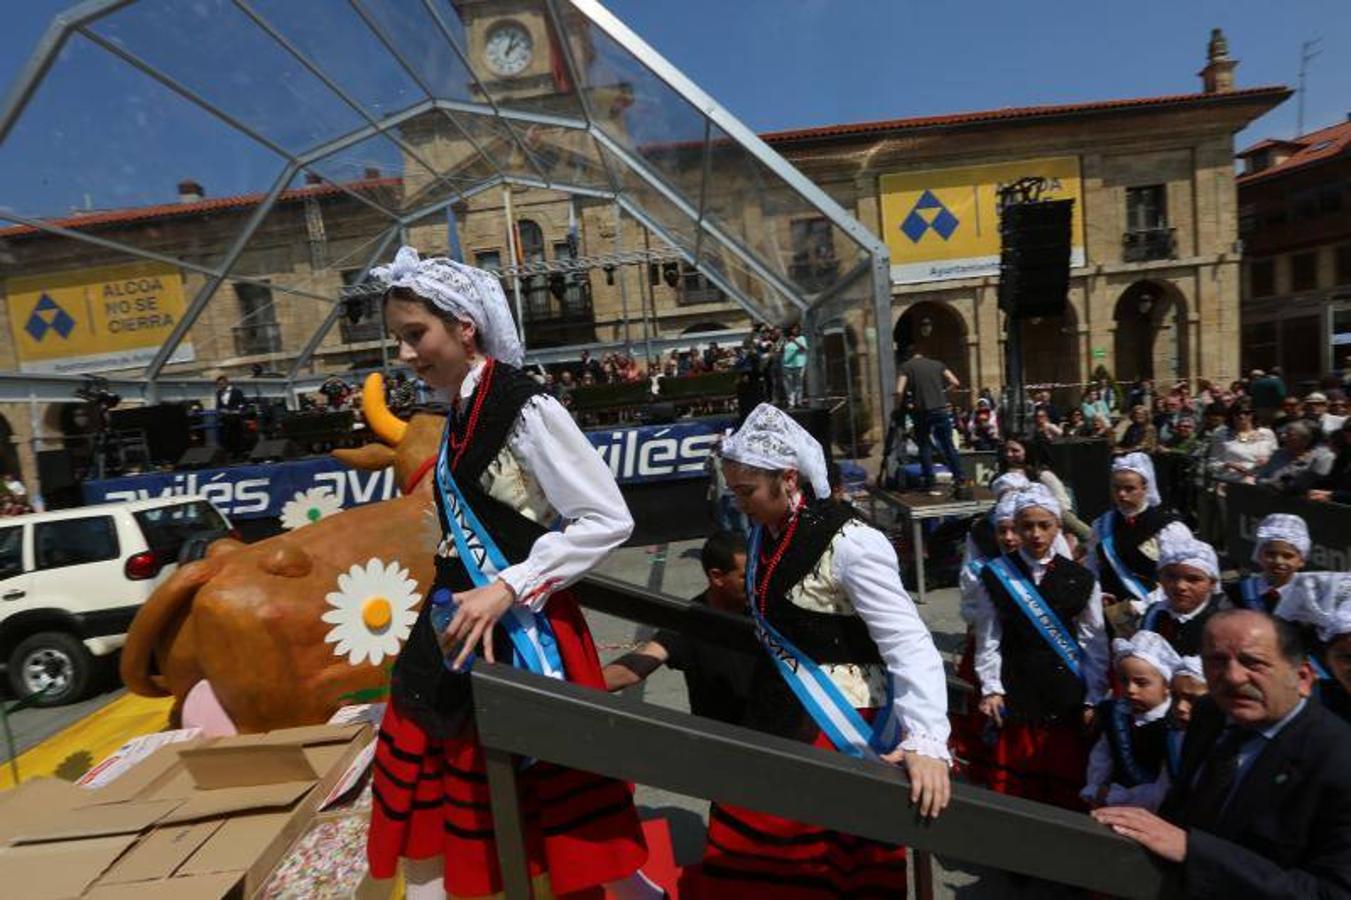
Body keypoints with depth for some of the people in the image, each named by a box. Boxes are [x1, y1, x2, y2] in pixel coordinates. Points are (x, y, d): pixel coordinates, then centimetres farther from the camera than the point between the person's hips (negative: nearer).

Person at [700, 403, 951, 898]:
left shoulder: (850, 545, -24)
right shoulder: (766, 531, 1)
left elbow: (910, 645, -25)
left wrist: (927, 741, -33)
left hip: (838, 719, -8)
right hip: (778, 705, 8)